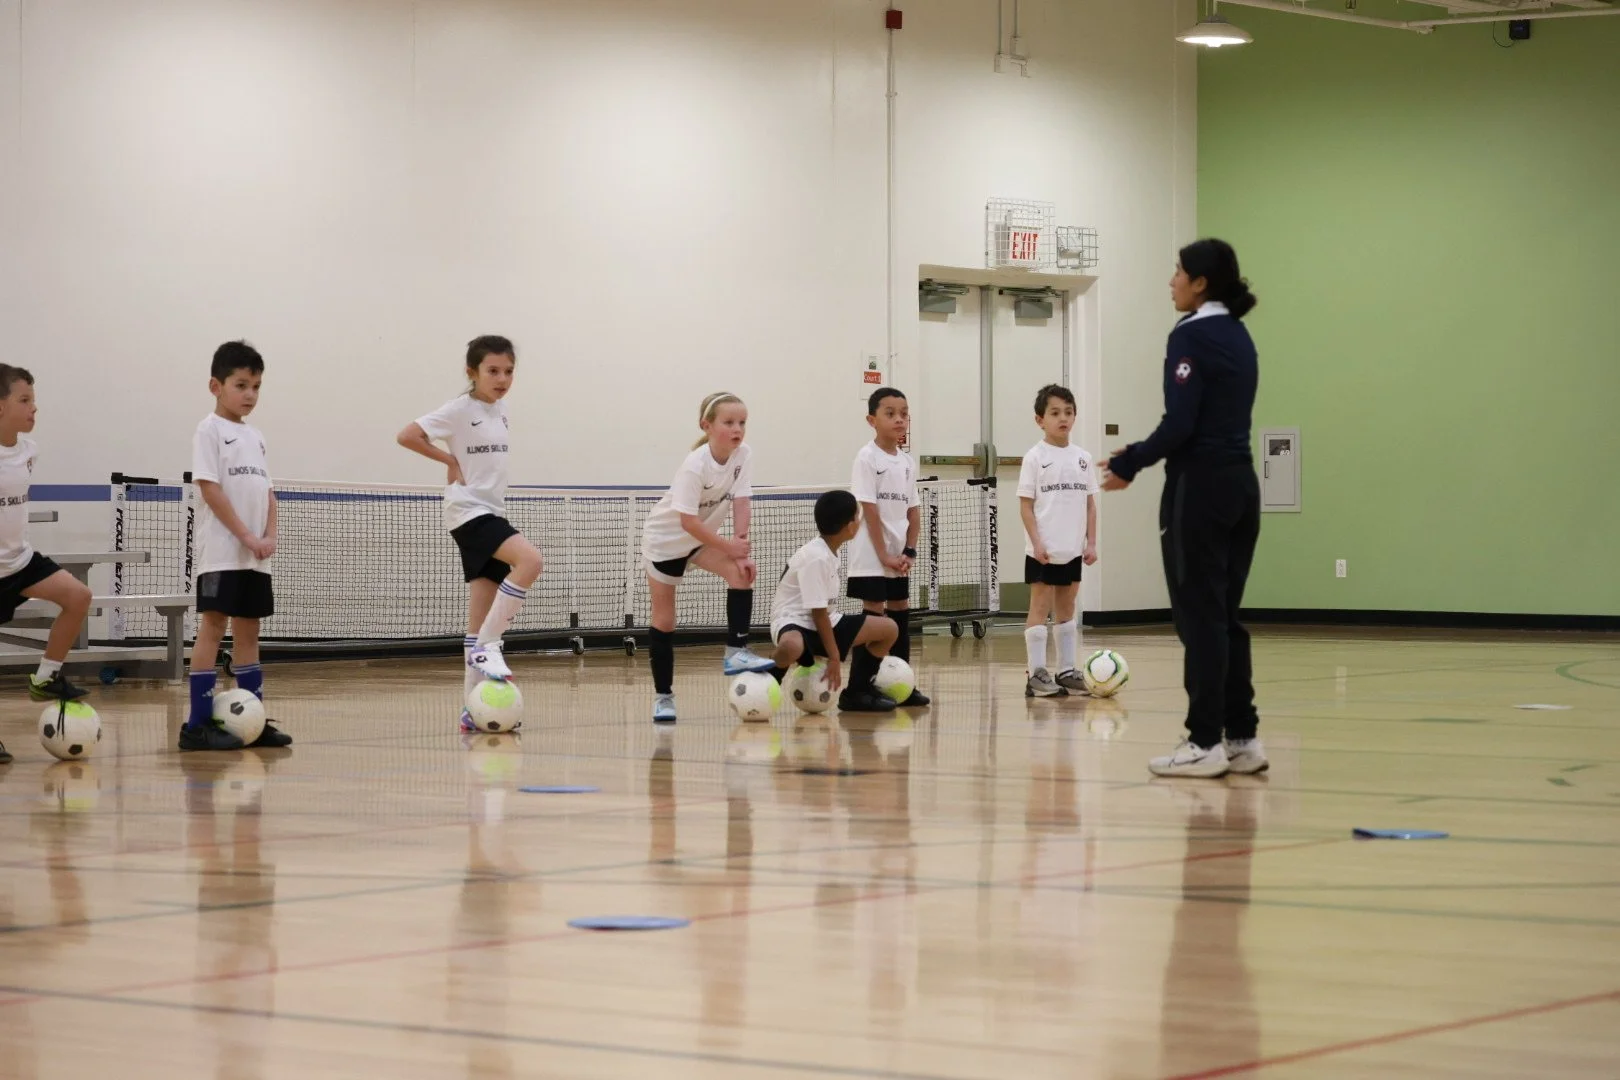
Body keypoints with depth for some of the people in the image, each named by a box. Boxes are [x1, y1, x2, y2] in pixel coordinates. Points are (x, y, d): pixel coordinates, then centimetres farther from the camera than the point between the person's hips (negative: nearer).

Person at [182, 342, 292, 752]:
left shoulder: (255, 436, 17)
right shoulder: (210, 430, -4)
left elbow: (267, 491, 15)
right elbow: (210, 488, -12)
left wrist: (269, 537, -2)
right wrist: (246, 536, -16)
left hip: (255, 556, 7)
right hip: (222, 551, -7)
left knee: (247, 630, 9)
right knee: (212, 627, -8)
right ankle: (198, 724, -9)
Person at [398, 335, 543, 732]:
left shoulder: (501, 407, 10)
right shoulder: (459, 409, -11)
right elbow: (406, 436, -18)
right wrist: (450, 460, -12)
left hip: (492, 513, 8)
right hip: (468, 511, -8)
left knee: (482, 620, 5)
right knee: (529, 558, -30)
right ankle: (488, 645, -20)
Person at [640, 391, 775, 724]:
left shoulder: (743, 455, -15)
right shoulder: (695, 465, -31)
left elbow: (741, 504, -17)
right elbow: (688, 521, -31)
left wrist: (740, 549, -27)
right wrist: (729, 546, -33)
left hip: (702, 537, 5)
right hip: (665, 538, -5)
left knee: (742, 573, -24)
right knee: (664, 620, 1)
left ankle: (736, 653, -19)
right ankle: (663, 696, 11)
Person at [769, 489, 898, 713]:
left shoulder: (828, 553, 6)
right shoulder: (816, 558, -23)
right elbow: (818, 612, -22)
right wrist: (834, 657, -20)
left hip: (823, 621, 10)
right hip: (794, 623, -10)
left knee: (889, 629, 6)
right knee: (792, 646, -46)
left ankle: (857, 692, 16)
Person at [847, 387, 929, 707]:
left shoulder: (907, 462, 10)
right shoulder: (867, 458, -10)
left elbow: (913, 511, 11)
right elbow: (870, 510, -14)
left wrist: (910, 551, -1)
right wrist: (884, 555, -16)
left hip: (899, 557, 7)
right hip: (871, 556, -7)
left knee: (901, 611, 9)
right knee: (874, 613, -9)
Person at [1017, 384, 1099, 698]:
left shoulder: (1082, 458, 8)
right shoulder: (1035, 457, -5)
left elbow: (1089, 504, 11)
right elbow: (1026, 505, -7)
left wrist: (1091, 542, 5)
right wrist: (1037, 543, -15)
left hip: (1072, 550, 5)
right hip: (1043, 550, -5)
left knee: (1067, 608, 11)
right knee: (1040, 607, -3)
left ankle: (1067, 671, 17)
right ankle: (1037, 675, -1)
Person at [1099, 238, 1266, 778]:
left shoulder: (1191, 336, -12)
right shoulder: (1239, 337, 15)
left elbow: (1180, 424, -19)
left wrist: (1128, 465, -5)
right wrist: (1140, 454, 19)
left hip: (1200, 487, -9)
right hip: (1241, 484, 9)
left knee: (1199, 615, -4)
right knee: (1225, 615, 12)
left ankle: (1206, 742, -2)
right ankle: (1242, 737, 11)